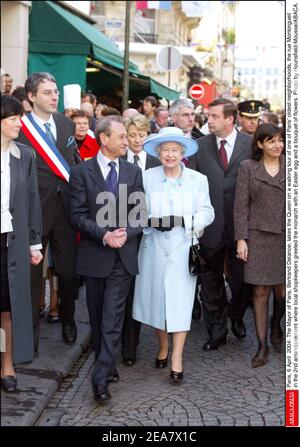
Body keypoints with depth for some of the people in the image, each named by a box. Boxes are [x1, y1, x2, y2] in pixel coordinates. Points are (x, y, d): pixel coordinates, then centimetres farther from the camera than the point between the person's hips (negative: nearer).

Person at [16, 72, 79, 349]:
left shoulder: (67, 125, 8)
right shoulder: (20, 128, -9)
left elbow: (75, 162, 12)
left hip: (65, 207, 4)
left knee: (68, 270, 12)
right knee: (32, 272, 8)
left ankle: (68, 319, 32)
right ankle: (31, 327, 23)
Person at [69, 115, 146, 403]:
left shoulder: (133, 172, 7)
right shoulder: (82, 172, -1)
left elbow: (141, 212, 4)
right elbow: (78, 215, -6)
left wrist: (126, 233, -14)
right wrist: (104, 235, -18)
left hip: (123, 254, 0)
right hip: (94, 254, 0)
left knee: (112, 318, -8)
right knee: (97, 317, 11)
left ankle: (101, 378, -8)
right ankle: (107, 364, 29)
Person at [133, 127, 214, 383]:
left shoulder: (198, 179, 4)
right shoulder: (147, 177, 4)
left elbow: (207, 212, 1)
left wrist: (187, 221, -16)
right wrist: (151, 221, -17)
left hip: (183, 248, -1)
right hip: (154, 247, 1)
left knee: (180, 301, -3)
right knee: (156, 298, 9)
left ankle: (177, 360, 4)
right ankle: (163, 348, 30)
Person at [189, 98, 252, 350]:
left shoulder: (251, 144, -3)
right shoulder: (200, 146, 1)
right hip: (211, 224, 1)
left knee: (240, 279, 14)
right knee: (211, 281, 9)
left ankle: (236, 317, 41)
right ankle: (217, 332, 22)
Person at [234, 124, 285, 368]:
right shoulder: (248, 167, 3)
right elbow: (241, 206, 1)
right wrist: (241, 238, -5)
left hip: (285, 237, 1)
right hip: (258, 236, -1)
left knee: (282, 291, 2)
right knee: (260, 292, 1)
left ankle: (275, 325, 34)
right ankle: (263, 345, 13)